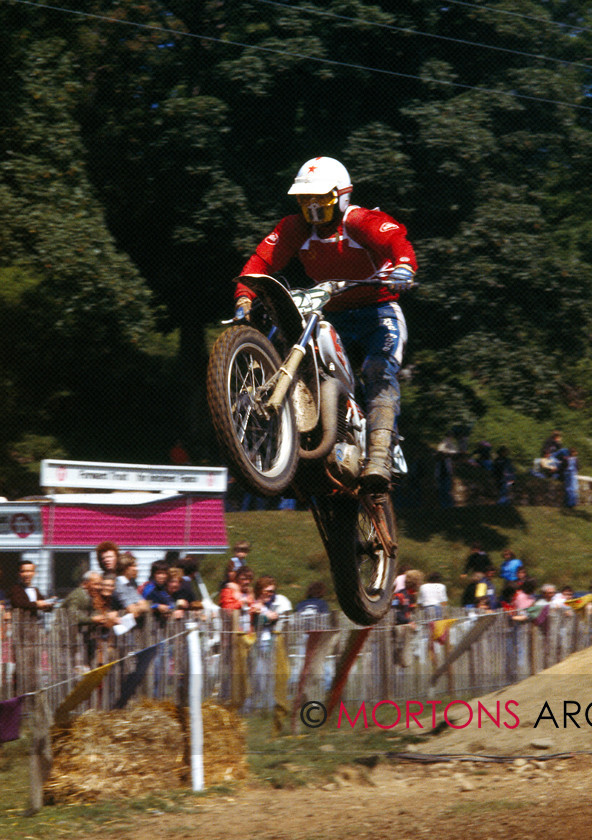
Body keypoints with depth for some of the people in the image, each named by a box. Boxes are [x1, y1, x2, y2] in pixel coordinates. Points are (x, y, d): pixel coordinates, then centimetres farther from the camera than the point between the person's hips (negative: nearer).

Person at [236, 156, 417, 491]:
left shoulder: (363, 222, -11)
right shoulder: (294, 229, 4)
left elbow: (396, 241, -28)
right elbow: (262, 260, -4)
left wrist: (403, 266, -52)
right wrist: (244, 299, -22)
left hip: (378, 314, -5)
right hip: (330, 318, 5)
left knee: (380, 373, -29)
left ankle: (379, 456, -43)